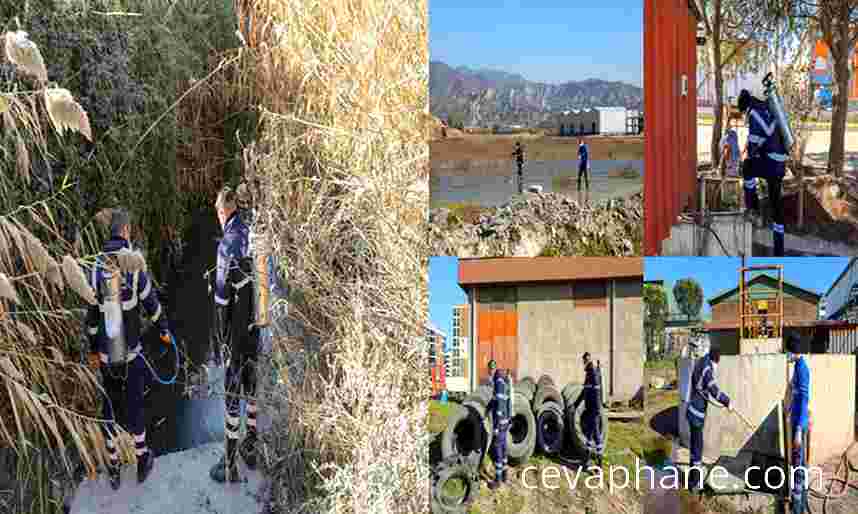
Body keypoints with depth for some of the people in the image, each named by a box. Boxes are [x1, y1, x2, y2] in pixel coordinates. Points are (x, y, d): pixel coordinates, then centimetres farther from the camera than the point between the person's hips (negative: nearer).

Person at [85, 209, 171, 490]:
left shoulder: (96, 269, -5)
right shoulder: (134, 267, -15)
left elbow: (91, 314, 2)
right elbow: (151, 304, -7)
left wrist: (93, 350, 14)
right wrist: (164, 330, 11)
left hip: (106, 354, 3)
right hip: (132, 352, -3)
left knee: (110, 407, 13)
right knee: (134, 405, 12)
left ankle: (114, 469, 23)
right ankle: (142, 461, 26)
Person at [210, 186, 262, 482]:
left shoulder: (229, 243, -18)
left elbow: (223, 294, -15)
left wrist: (221, 329, -3)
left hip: (238, 327, -6)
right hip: (258, 324, 6)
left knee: (233, 393, 2)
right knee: (252, 384, 19)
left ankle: (230, 463, 10)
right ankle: (251, 448, 33)